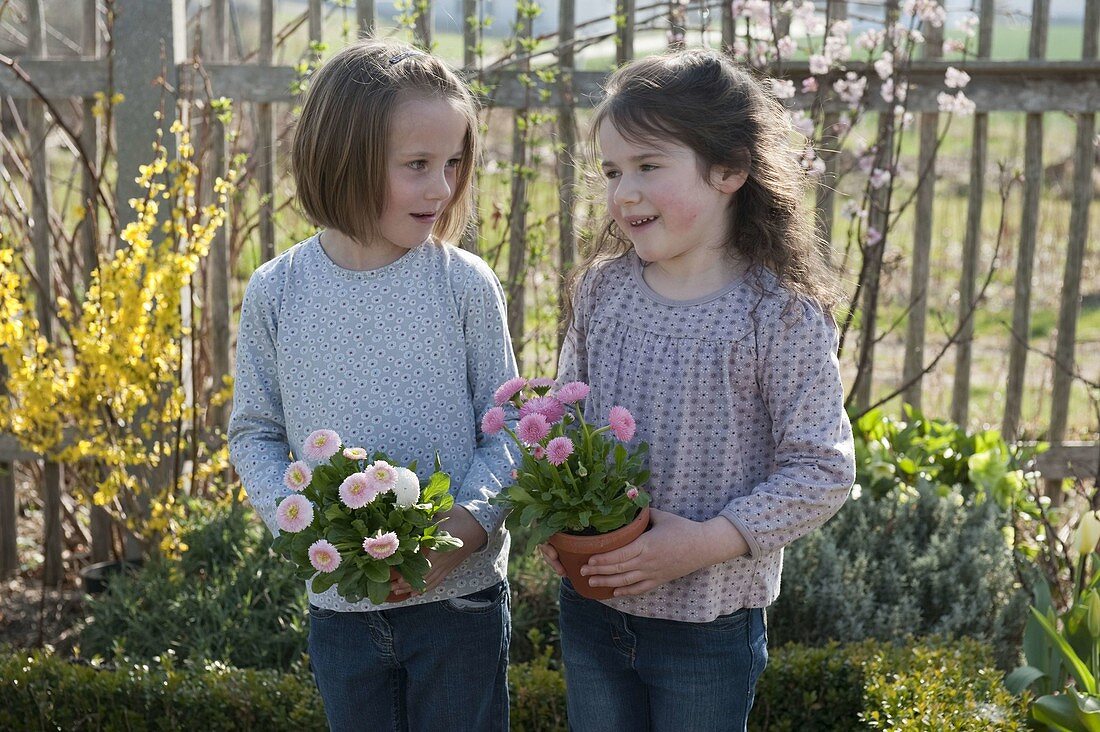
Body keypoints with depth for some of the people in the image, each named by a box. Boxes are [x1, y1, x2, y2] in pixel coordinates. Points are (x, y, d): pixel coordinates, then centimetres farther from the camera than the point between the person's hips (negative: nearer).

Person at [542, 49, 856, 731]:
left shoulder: (782, 315, -16)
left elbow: (823, 471, -15)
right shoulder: (601, 287, -2)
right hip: (590, 604, 4)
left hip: (709, 623, -4)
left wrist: (707, 543, -22)